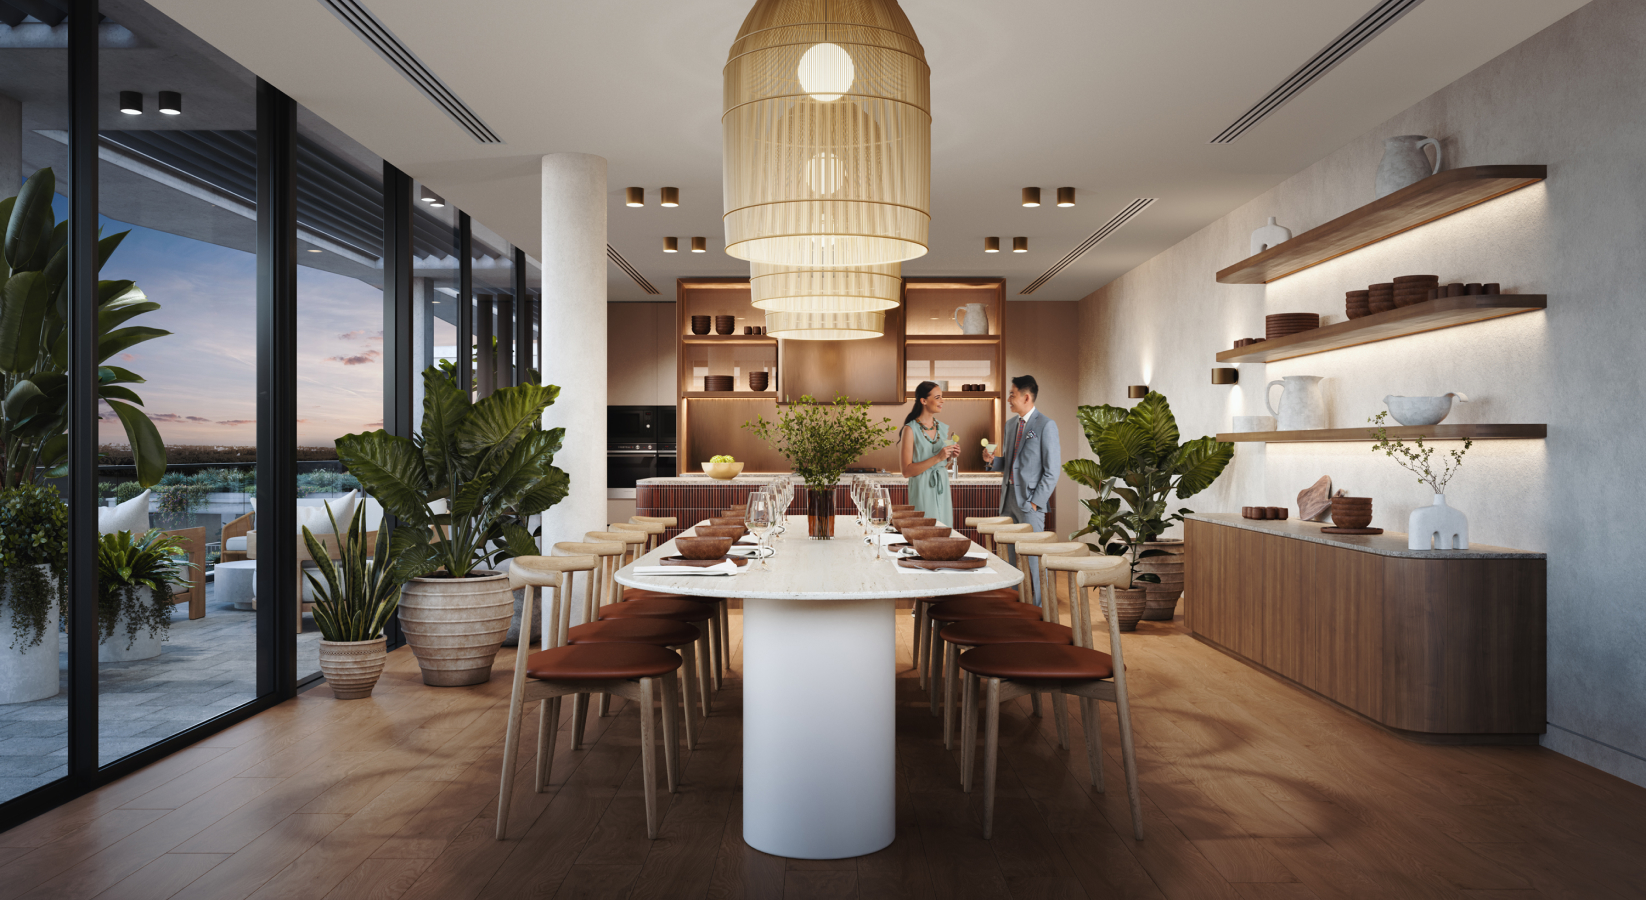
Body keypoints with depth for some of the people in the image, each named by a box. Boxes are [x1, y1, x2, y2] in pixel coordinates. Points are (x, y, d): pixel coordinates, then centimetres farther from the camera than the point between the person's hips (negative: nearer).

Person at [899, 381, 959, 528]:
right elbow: (906, 471, -14)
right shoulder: (910, 430, -9)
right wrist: (937, 458, -20)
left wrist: (951, 456, 0)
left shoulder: (943, 428, 11)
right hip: (923, 492, -6)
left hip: (943, 490, 6)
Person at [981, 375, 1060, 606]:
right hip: (1008, 498, 7)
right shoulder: (1011, 425, 15)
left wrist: (1035, 502, -14)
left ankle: (1038, 609, 5)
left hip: (1030, 500, -7)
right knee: (1013, 556, 10)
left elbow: (1052, 470, -10)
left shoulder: (1046, 426, -8)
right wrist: (992, 461, 0)